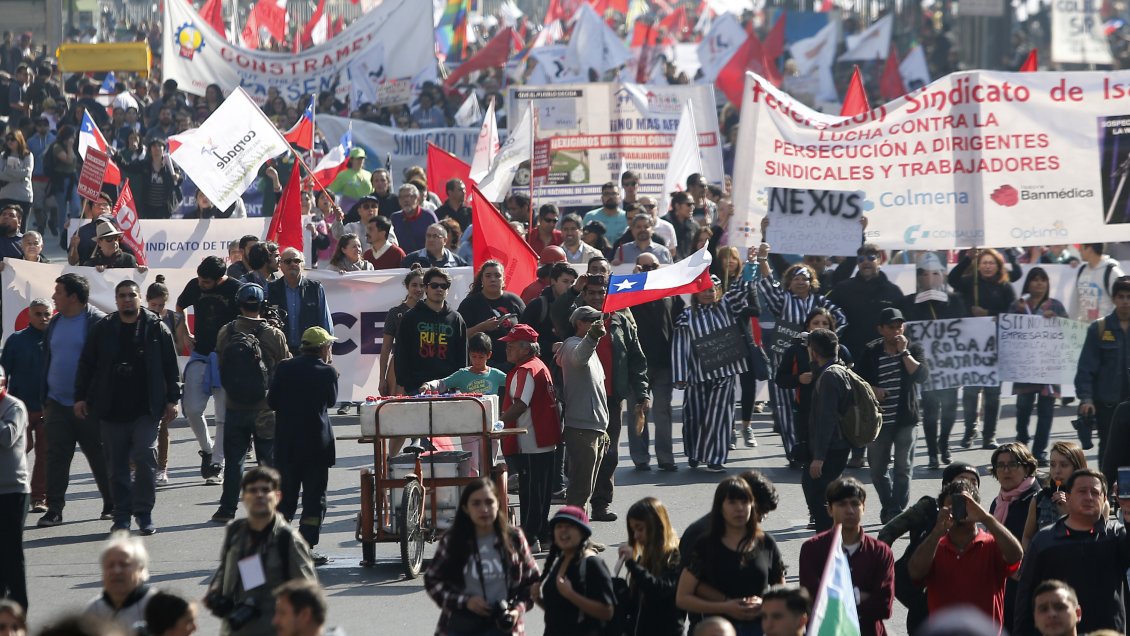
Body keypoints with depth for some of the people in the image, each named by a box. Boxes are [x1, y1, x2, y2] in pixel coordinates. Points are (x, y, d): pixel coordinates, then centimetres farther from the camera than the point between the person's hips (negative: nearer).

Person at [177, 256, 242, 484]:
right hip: (200, 355, 3)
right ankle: (207, 449, 18)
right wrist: (184, 334, 12)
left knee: (224, 414, -2)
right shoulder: (194, 286, 2)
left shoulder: (235, 289, -10)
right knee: (192, 409, -6)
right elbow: (180, 307, 23)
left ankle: (217, 464, 4)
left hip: (226, 359, -3)